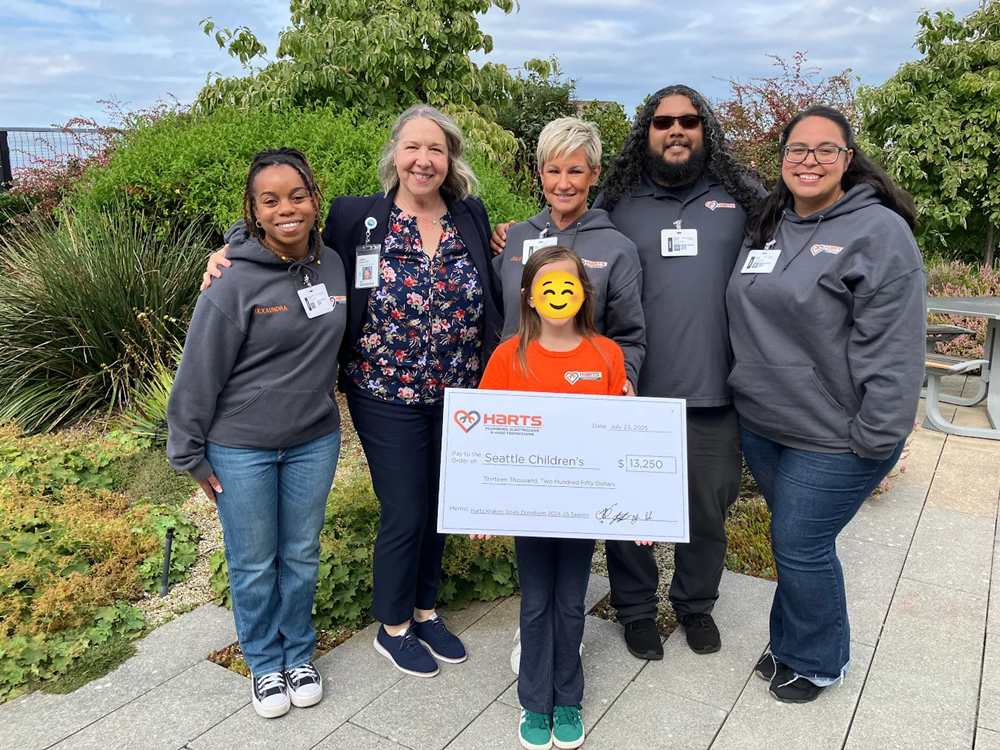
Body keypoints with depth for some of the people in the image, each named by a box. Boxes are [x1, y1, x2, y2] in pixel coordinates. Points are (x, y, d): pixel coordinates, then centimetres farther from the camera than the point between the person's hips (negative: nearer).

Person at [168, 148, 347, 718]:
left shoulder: (333, 266, -2)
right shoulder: (234, 283, -17)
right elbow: (200, 372, -10)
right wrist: (190, 453, -5)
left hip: (315, 440, 4)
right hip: (241, 447, -3)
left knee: (302, 554, 17)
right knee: (254, 564, 11)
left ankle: (300, 654, 38)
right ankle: (265, 662, 34)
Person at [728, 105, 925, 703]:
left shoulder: (879, 231, -13)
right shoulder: (766, 228, 10)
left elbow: (893, 349, -18)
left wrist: (877, 437, -19)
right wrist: (750, 392, 16)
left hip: (834, 440, -6)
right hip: (762, 424, 7)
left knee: (801, 547, 3)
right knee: (792, 540, 20)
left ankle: (816, 661, 28)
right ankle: (791, 643, 40)